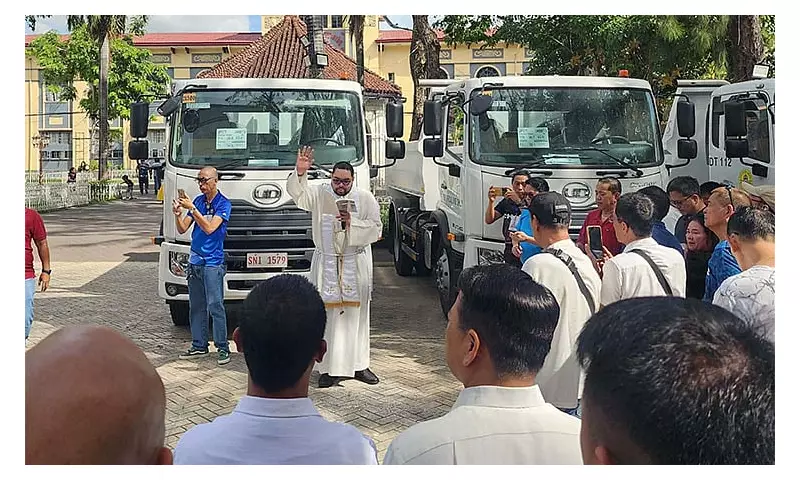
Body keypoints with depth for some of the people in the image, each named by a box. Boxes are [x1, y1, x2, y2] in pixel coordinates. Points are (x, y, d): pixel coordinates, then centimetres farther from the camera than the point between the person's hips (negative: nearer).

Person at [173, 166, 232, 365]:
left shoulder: (223, 204, -6)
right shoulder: (197, 200, 10)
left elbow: (209, 228, -19)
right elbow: (182, 229, 8)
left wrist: (191, 208, -21)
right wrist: (177, 214, -11)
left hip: (213, 262, -6)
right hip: (194, 260, 6)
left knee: (215, 306, -8)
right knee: (196, 306, 10)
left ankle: (222, 348, -3)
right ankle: (199, 345, 18)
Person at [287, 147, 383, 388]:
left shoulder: (366, 199, 2)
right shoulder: (320, 194, 2)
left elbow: (376, 229, -3)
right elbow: (297, 193, -13)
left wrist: (352, 223, -18)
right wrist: (300, 172, -31)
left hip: (356, 265, 1)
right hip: (327, 265, -1)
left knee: (356, 315, 7)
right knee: (327, 316, -3)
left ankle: (359, 365, 16)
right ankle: (330, 368, 2)